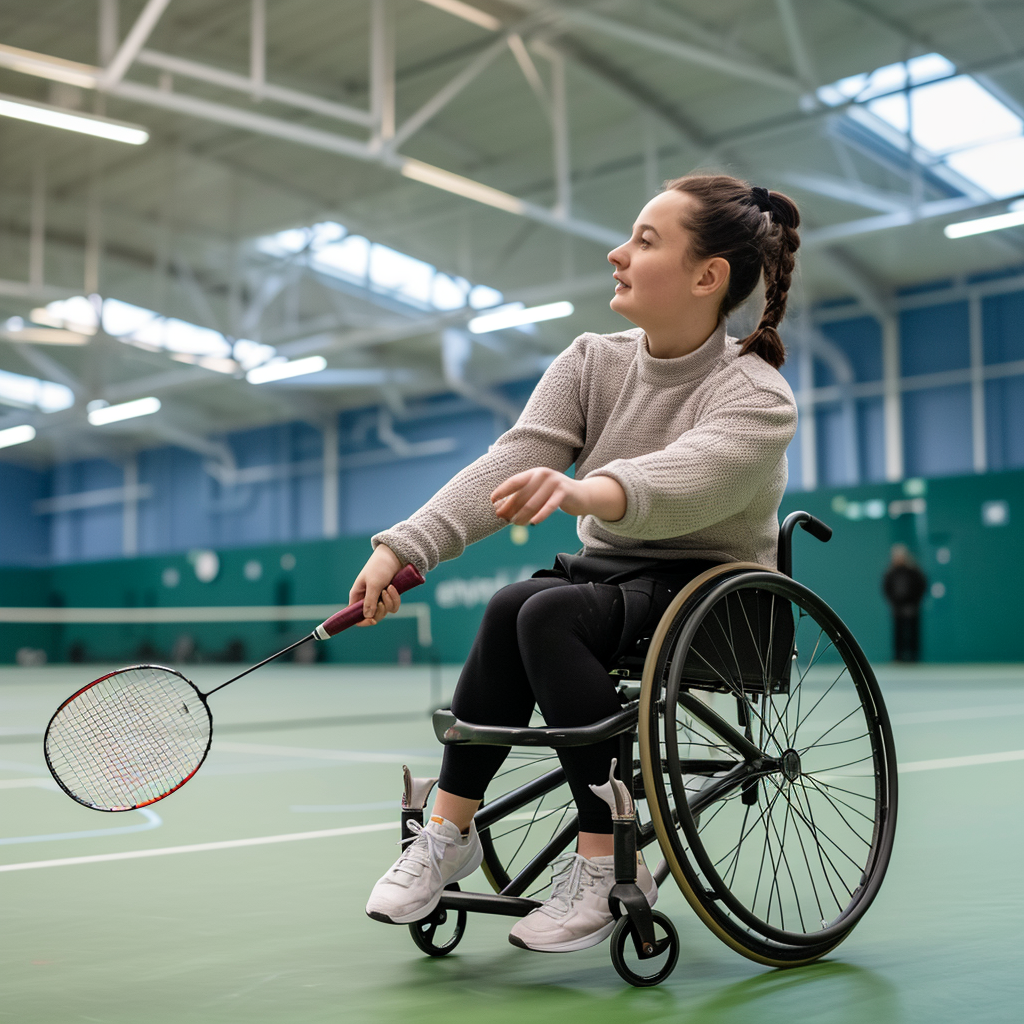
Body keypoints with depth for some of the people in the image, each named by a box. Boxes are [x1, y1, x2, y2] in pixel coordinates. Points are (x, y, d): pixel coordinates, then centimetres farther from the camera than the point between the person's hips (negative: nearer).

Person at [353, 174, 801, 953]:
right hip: (610, 577, 5)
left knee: (544, 613, -31)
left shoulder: (758, 397, -12)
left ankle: (606, 864, -22)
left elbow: (677, 482, -34)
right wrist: (404, 546, -23)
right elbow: (515, 458, -9)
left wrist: (582, 491, -55)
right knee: (513, 606, -28)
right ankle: (451, 828, -16)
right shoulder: (592, 363, 6)